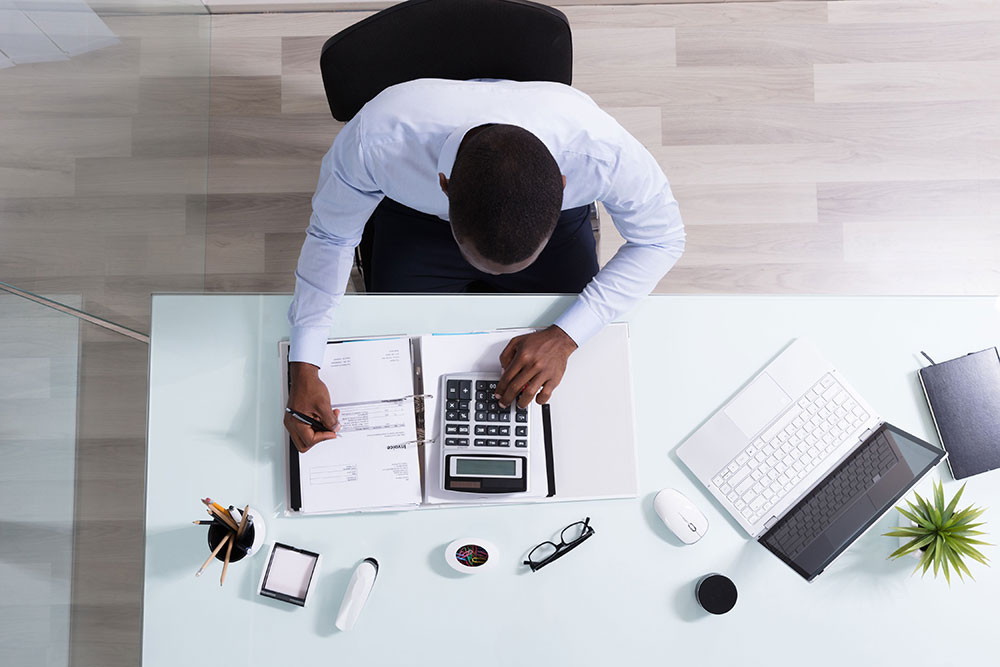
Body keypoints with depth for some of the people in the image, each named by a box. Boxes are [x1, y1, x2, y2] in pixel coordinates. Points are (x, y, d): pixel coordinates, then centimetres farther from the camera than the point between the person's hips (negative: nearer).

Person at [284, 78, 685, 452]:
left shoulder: (605, 152, -42)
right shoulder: (377, 140, -42)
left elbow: (661, 240, -20)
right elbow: (331, 237, -21)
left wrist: (565, 337, -29)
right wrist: (304, 368, -27)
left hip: (553, 214, 0)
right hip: (418, 216, 0)